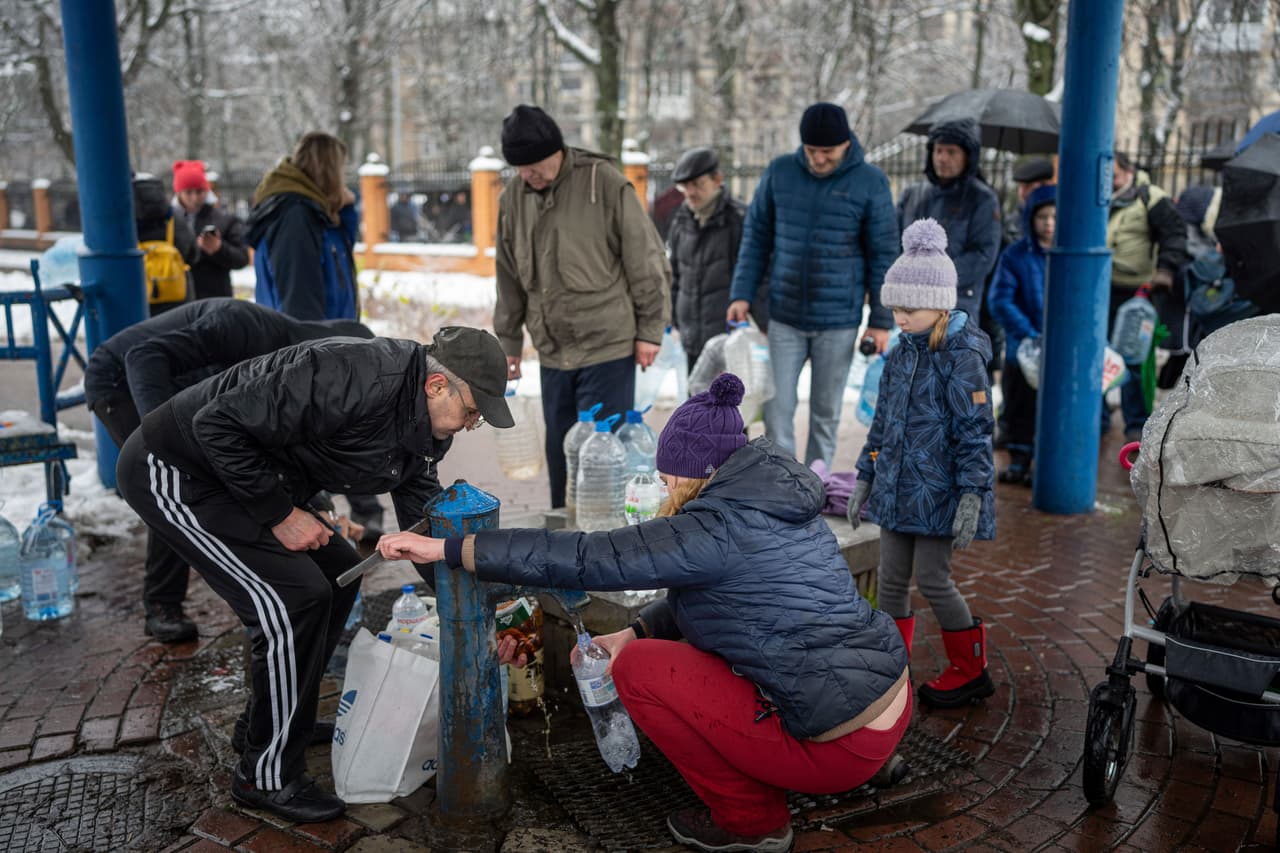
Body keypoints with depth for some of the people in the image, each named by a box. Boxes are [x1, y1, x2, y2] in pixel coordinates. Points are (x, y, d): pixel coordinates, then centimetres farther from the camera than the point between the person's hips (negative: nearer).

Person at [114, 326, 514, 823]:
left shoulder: (425, 420, -2)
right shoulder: (351, 382, -32)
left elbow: (422, 506, 8)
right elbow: (218, 424, -30)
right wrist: (280, 514, -22)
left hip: (237, 472, 10)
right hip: (173, 470, -10)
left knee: (338, 574, 10)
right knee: (294, 599, -16)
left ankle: (269, 723, 27)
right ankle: (266, 775, 2)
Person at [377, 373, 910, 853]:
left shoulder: (721, 527, -20)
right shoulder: (772, 503, 8)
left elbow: (588, 559, -22)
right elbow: (698, 597, 18)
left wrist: (445, 549, -18)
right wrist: (631, 634, 6)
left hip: (842, 744, -9)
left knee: (640, 669, -5)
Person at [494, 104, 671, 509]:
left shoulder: (604, 182, -10)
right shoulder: (513, 198, 7)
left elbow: (647, 259, -8)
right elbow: (509, 277, 16)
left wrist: (650, 330, -8)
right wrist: (508, 341, 16)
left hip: (608, 346, -5)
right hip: (553, 353, 6)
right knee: (560, 453, 13)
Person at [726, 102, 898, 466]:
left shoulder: (870, 182, -5)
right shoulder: (779, 172, 1)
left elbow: (883, 254, -1)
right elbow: (756, 236, 8)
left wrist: (881, 320, -2)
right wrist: (742, 294, 1)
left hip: (839, 320, -1)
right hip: (784, 316, 2)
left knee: (825, 412, 9)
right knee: (777, 407, 1)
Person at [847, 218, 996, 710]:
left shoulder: (962, 358, -13)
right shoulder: (901, 354, 9)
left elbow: (974, 431, -14)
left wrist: (972, 495, -18)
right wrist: (865, 477, 16)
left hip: (937, 491, -7)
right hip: (896, 486, 7)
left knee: (933, 579, -1)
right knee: (891, 578, 9)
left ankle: (970, 672, 19)